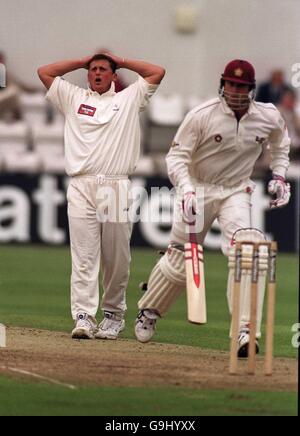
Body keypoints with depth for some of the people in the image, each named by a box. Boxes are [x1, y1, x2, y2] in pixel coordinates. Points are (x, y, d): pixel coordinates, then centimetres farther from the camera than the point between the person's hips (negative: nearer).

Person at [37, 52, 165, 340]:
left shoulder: (129, 99, 19)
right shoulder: (74, 98, 20)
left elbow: (157, 73, 18)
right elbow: (44, 72, 19)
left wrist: (122, 62, 24)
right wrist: (83, 61, 23)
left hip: (116, 188, 0)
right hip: (81, 187, 0)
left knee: (117, 259, 1)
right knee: (83, 256, -9)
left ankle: (113, 314, 14)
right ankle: (84, 318, -15)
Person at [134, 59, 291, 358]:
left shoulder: (269, 118, -7)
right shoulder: (202, 115, -18)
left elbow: (280, 143, 18)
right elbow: (177, 155, -15)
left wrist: (279, 176, 6)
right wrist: (186, 189, -31)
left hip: (236, 192, 1)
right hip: (197, 189, -1)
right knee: (179, 261, 6)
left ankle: (245, 331, -24)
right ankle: (149, 309, 37)